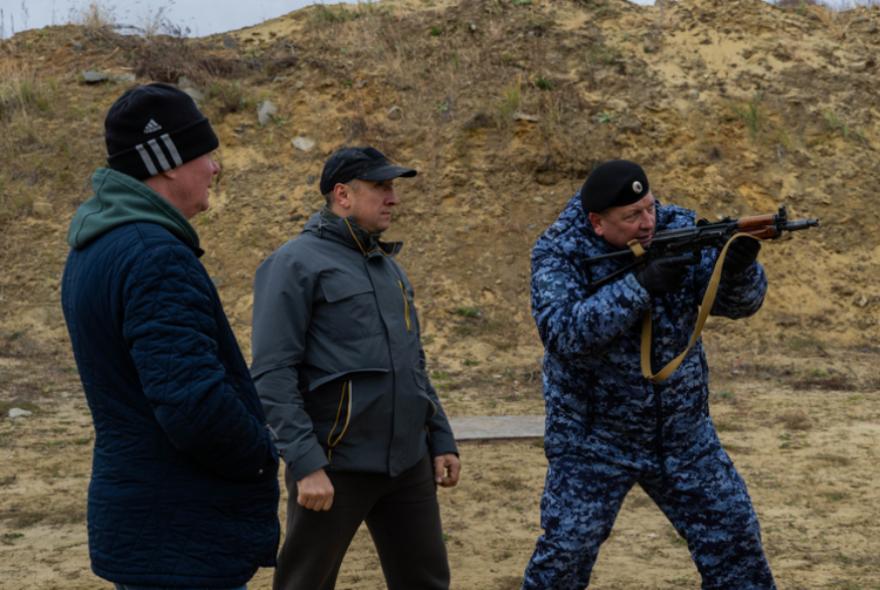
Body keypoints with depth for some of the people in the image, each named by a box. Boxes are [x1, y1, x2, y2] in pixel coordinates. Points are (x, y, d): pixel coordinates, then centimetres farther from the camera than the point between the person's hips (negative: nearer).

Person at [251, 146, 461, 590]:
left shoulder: (386, 264, 15)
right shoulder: (297, 263, -9)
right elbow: (273, 375, -15)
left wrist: (441, 440, 14)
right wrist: (305, 462, -22)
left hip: (408, 462, 7)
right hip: (336, 465, -7)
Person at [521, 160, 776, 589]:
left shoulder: (678, 229, -6)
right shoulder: (558, 253, -14)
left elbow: (738, 302, -8)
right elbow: (563, 333, -28)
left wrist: (739, 268, -31)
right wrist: (639, 285, -34)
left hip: (683, 434, 4)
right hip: (593, 438, -3)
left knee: (734, 534, 9)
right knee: (566, 550, -2)